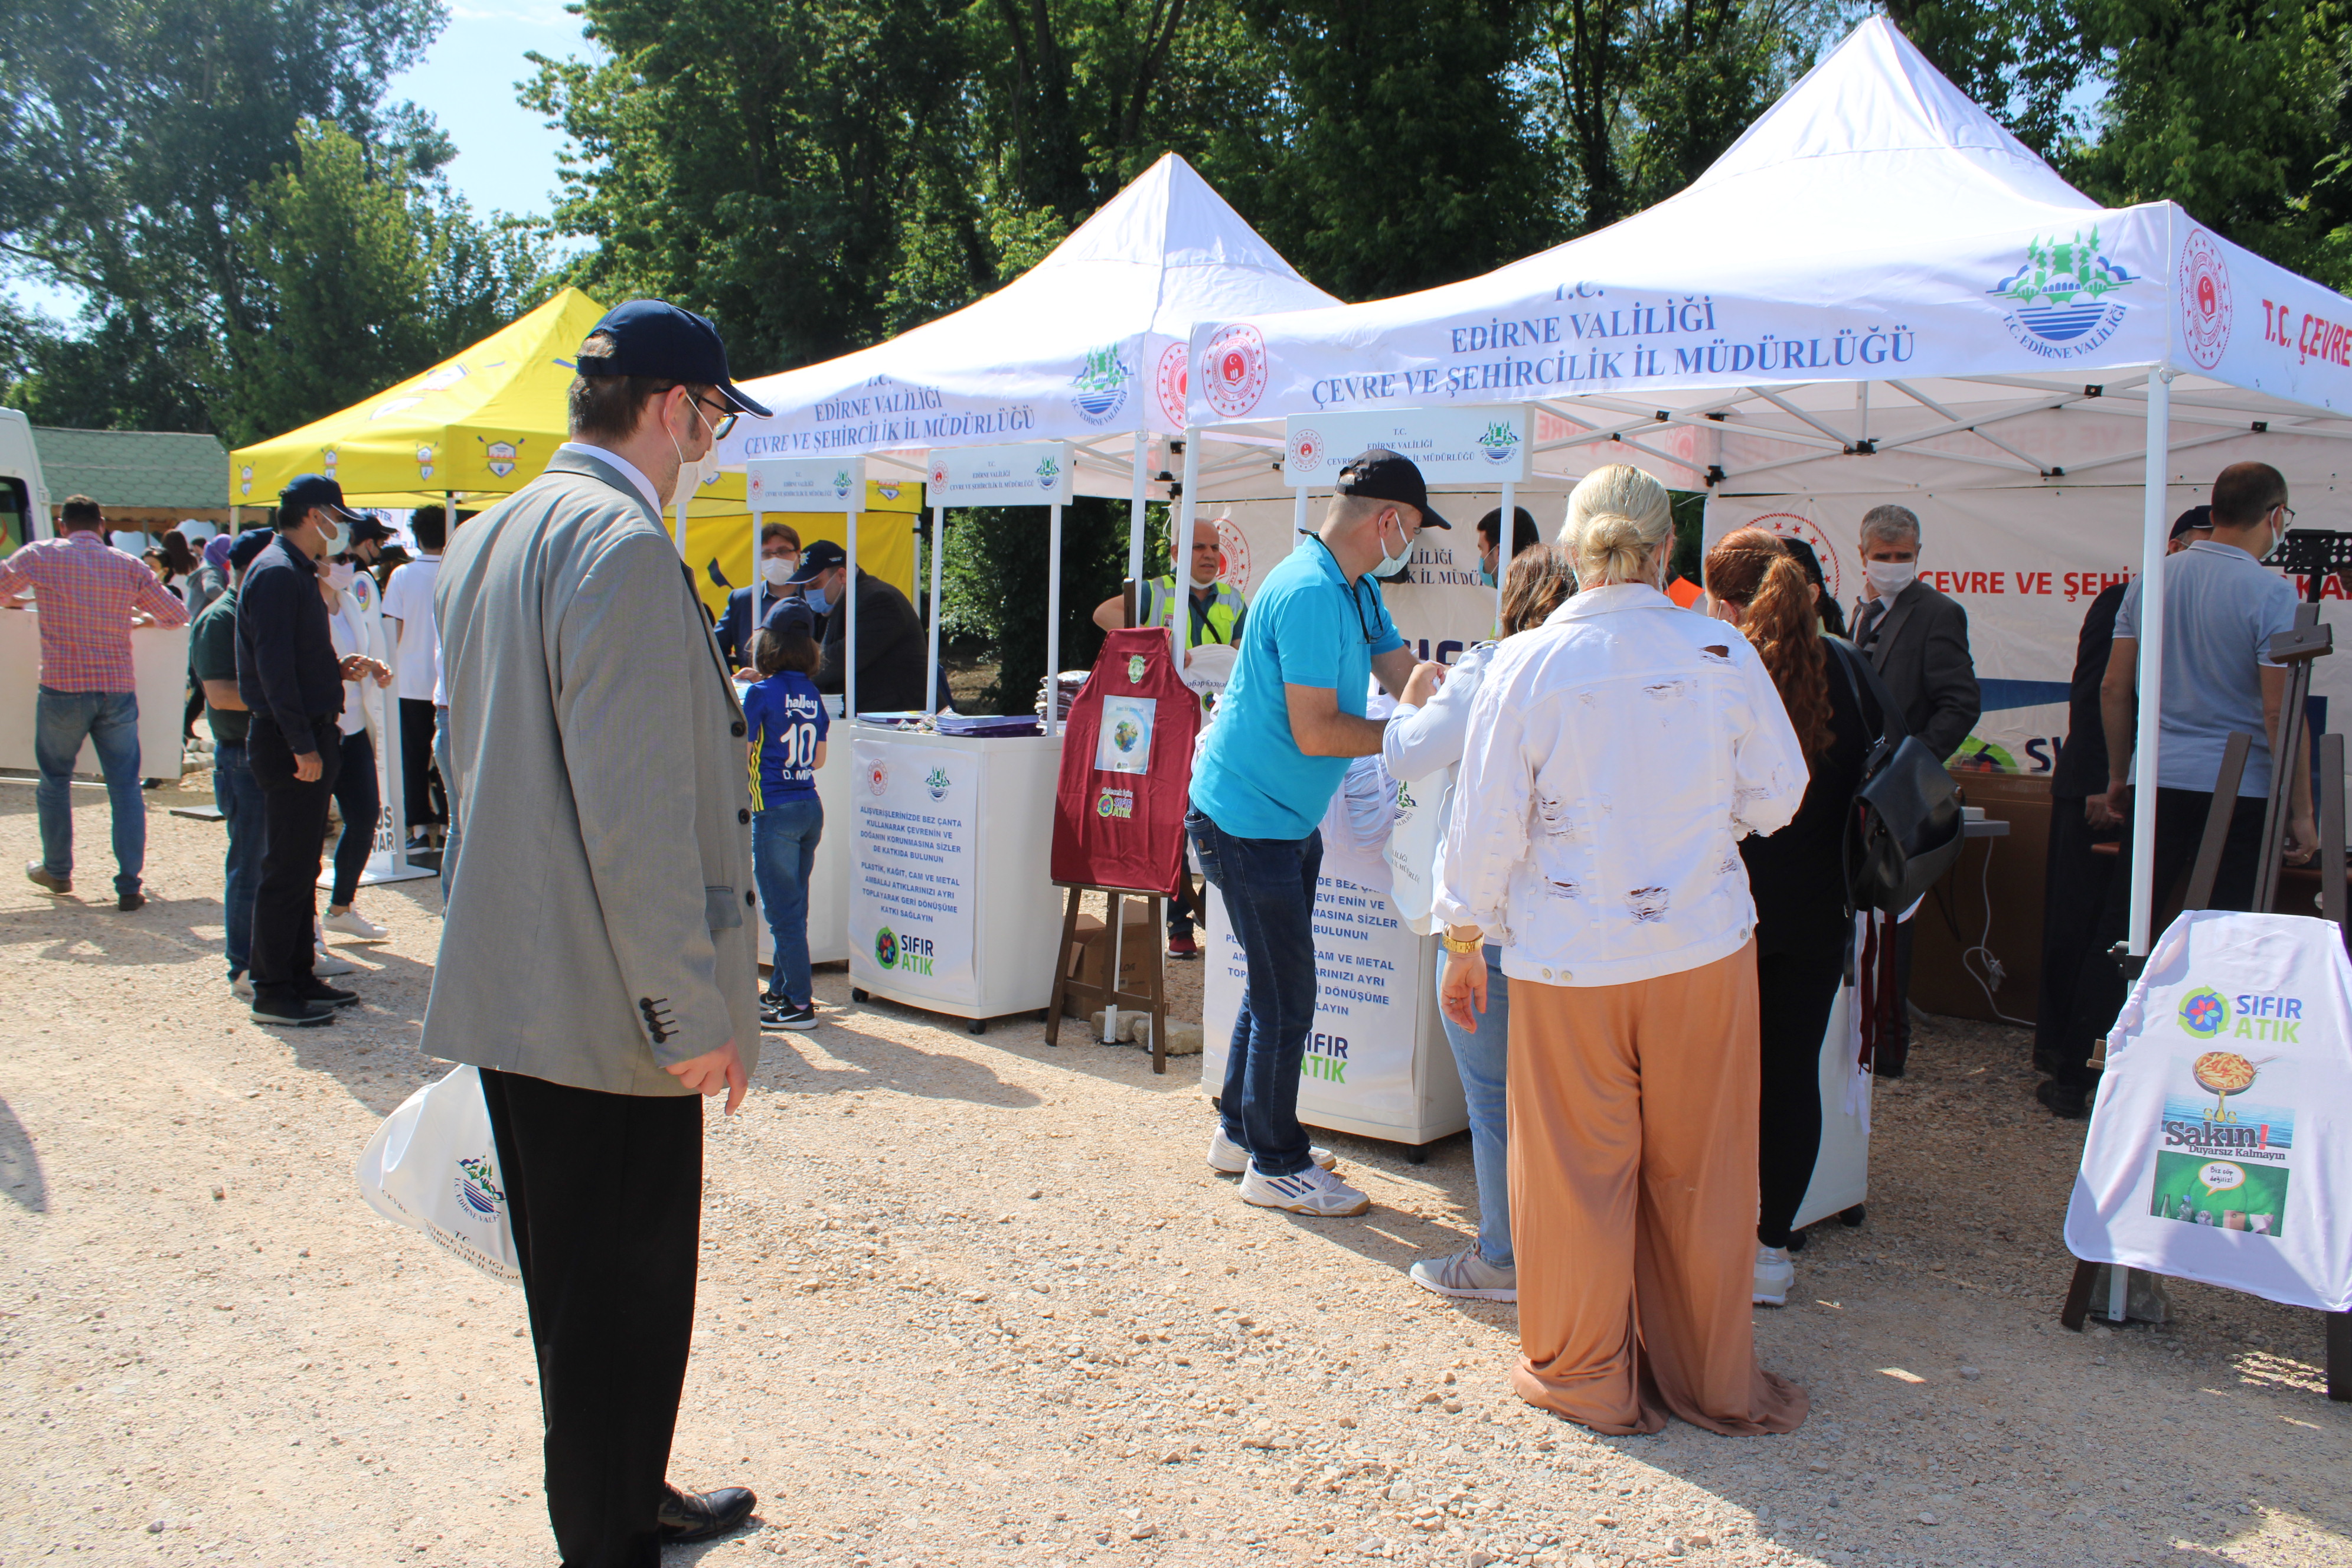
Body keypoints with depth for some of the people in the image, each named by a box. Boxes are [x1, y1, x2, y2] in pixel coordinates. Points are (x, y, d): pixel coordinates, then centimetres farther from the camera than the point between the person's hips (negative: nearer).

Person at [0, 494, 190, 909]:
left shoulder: (41, 556, 0)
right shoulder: (129, 565, 5)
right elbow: (177, 615, 9)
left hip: (63, 688, -1)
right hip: (119, 688, 1)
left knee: (55, 779, 17)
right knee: (125, 786, 3)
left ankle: (57, 871, 28)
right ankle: (130, 885, 0)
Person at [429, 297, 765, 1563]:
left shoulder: (484, 540, 12)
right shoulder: (623, 547, -19)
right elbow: (639, 816, -23)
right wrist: (691, 1014, -18)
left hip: (509, 990, 10)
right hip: (607, 1010, -10)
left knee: (580, 1290, 22)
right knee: (621, 1304, 4)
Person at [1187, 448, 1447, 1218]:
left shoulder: (1355, 590, 9)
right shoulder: (1308, 592, -24)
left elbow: (1408, 676, 11)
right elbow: (1316, 733, -25)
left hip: (1286, 819, 10)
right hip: (1248, 819, -10)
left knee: (1276, 985, 19)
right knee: (1286, 996, -1)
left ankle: (1241, 1132, 34)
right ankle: (1276, 1165, 13)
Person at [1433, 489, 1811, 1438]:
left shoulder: (1528, 665, -10)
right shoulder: (1724, 655, -6)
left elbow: (1488, 824, -6)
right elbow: (1775, 797, 4)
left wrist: (1464, 942, 6)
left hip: (1570, 960, -1)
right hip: (1705, 950, 2)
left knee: (1579, 1174, 12)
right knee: (1699, 1174, 14)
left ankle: (1588, 1379, 27)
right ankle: (1712, 1382, 29)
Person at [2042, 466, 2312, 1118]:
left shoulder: (2153, 580, 6)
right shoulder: (2271, 593, -8)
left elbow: (2114, 688, 9)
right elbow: (2280, 711, -11)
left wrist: (2118, 778, 19)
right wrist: (2300, 812, -3)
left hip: (2158, 786, 4)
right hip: (2240, 793, -4)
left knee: (2120, 929, 8)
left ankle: (2072, 1078, 12)